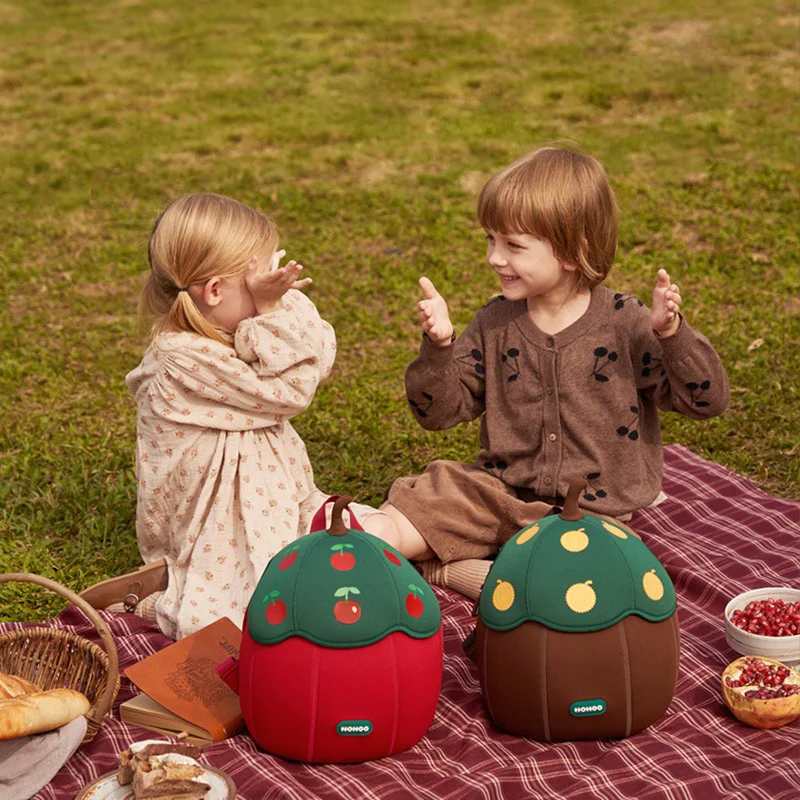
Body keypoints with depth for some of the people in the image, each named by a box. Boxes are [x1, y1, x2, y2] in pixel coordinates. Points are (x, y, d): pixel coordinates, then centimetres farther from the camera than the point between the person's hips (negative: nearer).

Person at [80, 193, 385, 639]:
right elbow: (288, 392, -20)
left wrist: (281, 304, -18)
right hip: (222, 529, -9)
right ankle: (160, 589, -1)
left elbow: (318, 361, -6)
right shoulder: (184, 358, -24)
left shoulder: (232, 330, 3)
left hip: (276, 501, 9)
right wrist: (273, 308, -22)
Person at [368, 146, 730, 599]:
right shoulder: (497, 323, 1)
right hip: (498, 491, 3)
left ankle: (449, 567, -13)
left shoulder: (623, 324, -9)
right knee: (396, 524, -19)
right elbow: (440, 412, 1)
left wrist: (672, 333, -26)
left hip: (591, 511, -3)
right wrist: (439, 346, -16)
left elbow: (707, 400, -9)